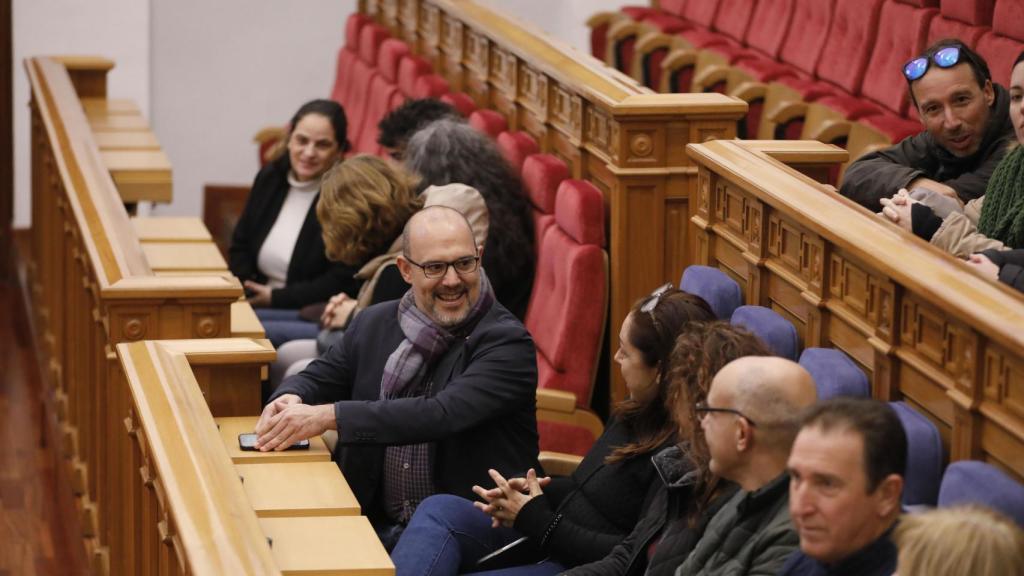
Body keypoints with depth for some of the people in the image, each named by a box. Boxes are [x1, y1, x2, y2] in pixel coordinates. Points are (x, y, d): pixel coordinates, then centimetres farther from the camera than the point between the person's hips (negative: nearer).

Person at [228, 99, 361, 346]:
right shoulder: (270, 177, 9)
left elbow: (342, 282, -14)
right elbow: (240, 245, 18)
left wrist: (276, 298, -13)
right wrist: (245, 292, -1)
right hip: (257, 303, 7)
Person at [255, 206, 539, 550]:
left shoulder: (508, 343, -10)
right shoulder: (375, 324, 10)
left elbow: (443, 414, -23)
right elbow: (319, 377, 21)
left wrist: (329, 416, -26)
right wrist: (291, 399, -5)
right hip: (376, 526, 6)